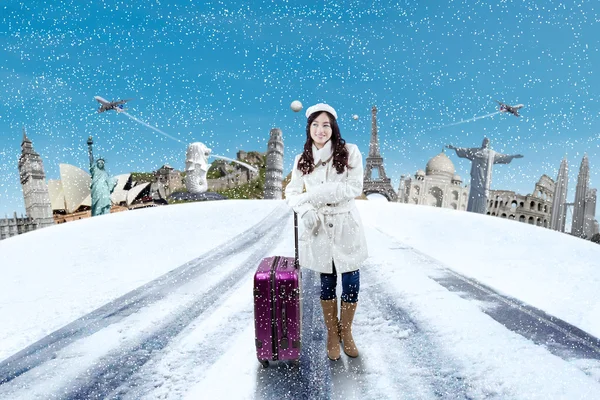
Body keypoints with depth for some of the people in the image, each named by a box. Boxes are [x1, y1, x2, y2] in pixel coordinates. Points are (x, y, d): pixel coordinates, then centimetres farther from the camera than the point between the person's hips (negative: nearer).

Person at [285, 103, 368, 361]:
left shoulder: (350, 152, -4)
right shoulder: (302, 160, 6)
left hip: (346, 226, -1)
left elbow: (354, 188, -14)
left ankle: (346, 332, 33)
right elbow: (292, 191, 5)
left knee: (351, 284, 6)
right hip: (318, 228, 2)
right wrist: (305, 211, -17)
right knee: (326, 283, 12)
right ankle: (332, 334, 34)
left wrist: (312, 194, -18)